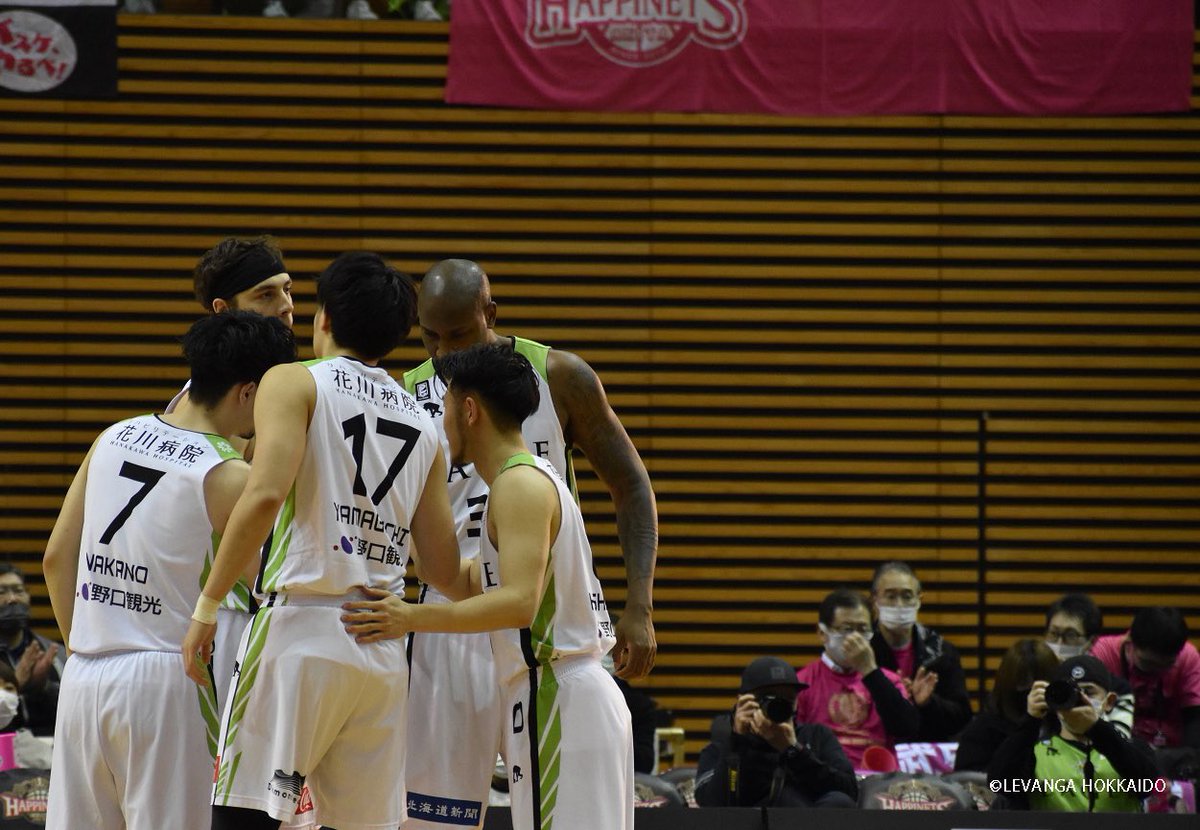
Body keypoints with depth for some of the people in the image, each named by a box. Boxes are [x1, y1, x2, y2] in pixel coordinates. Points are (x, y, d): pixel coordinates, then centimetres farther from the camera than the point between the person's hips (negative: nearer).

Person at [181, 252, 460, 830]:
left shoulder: (295, 383, 2)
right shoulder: (422, 424, 18)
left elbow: (264, 495, -15)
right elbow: (443, 570, 16)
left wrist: (207, 606, -11)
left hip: (299, 631, -6)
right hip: (384, 651, 6)